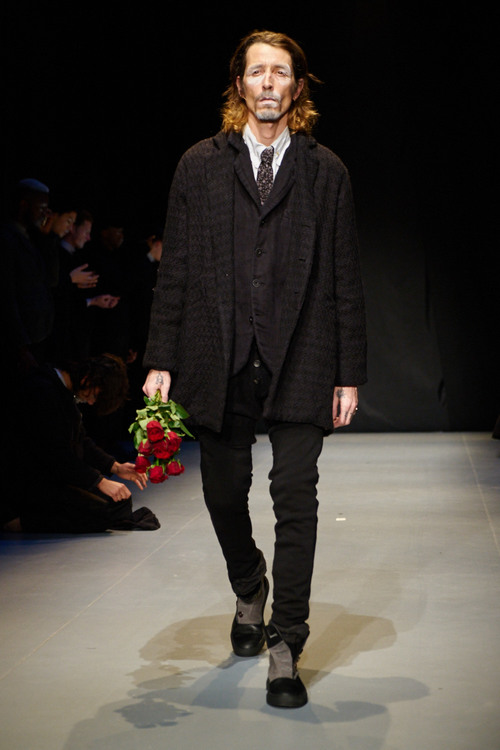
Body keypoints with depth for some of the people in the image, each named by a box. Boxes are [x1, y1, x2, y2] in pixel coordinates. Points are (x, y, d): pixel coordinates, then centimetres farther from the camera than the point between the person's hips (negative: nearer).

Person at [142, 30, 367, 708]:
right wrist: (161, 360, 1)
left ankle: (285, 647, 3)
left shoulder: (325, 171, 8)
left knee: (295, 499, -6)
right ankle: (249, 590, 40)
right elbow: (175, 270, 7)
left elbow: (345, 278, 7)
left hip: (298, 363, -1)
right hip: (219, 364, 1)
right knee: (224, 493, 10)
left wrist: (349, 373, 2)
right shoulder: (200, 166, 9)